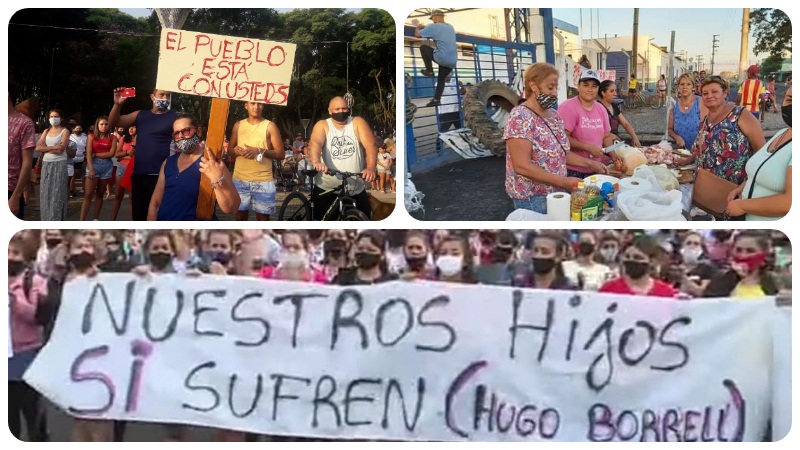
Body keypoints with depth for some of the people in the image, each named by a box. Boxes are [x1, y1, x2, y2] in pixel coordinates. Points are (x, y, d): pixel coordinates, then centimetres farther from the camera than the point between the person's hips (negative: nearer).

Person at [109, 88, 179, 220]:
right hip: (138, 175, 5)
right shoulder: (140, 115, 14)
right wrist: (117, 104, -9)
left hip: (161, 176, -5)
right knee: (138, 213, 12)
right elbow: (114, 122, 11)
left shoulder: (176, 118, 0)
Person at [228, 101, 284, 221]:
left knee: (262, 217, 0)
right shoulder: (238, 125, 10)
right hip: (240, 179, 3)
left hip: (263, 181, -3)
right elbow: (229, 149, 16)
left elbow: (281, 153, -3)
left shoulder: (270, 126, 0)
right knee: (240, 215, 8)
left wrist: (260, 151, -17)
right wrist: (235, 150, -8)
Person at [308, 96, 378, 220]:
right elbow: (315, 143, -18)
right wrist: (316, 162, -41)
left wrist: (371, 168, -30)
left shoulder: (358, 123, 2)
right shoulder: (322, 125, 2)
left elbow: (370, 146, -11)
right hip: (326, 187, 0)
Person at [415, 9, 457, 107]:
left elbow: (417, 34, 4)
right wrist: (425, 27, 39)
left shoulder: (433, 27, -3)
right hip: (453, 61, 7)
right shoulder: (451, 27, 18)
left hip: (442, 58, -7)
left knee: (423, 47, 14)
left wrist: (418, 27, 26)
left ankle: (429, 70, 15)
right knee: (441, 79, 24)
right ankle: (436, 99, 20)